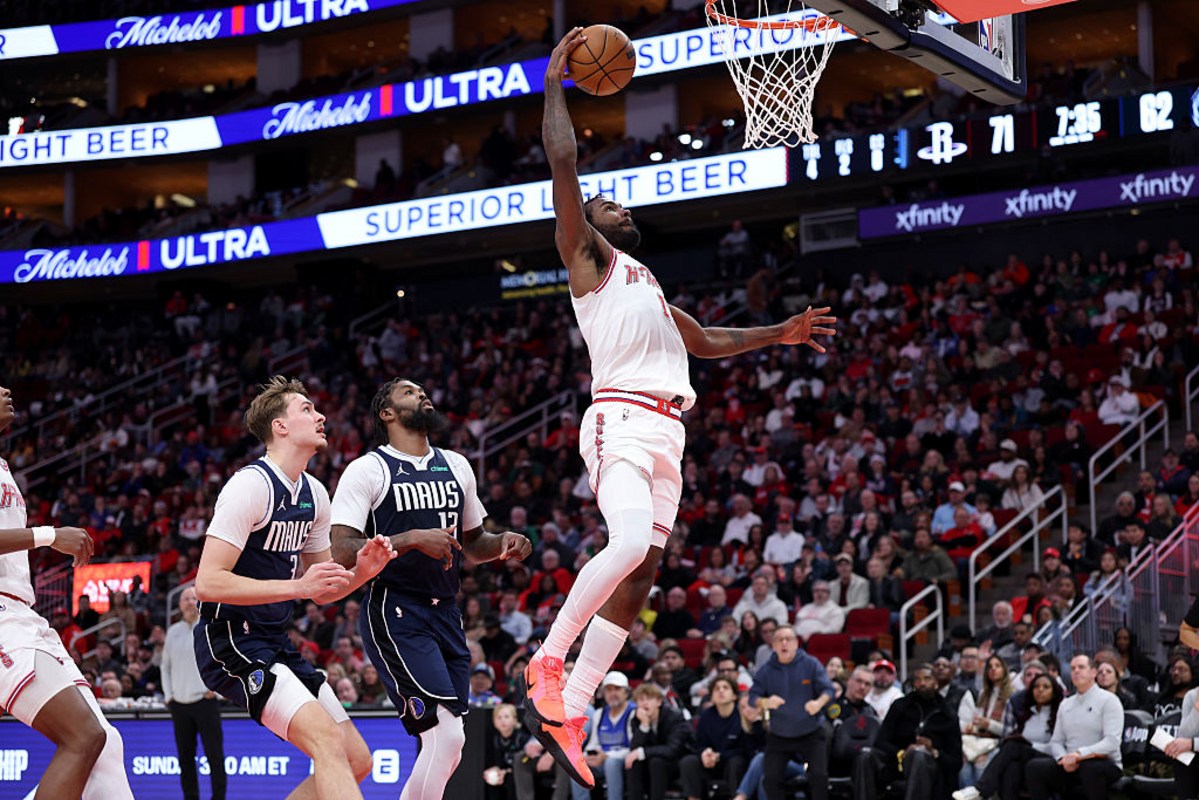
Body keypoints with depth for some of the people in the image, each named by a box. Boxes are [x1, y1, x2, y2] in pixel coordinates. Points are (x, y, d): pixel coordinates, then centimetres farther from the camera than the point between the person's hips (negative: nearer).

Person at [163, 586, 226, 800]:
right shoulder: (173, 632, 12)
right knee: (185, 756, 6)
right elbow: (166, 666, 19)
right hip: (179, 704, 4)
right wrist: (168, 694, 9)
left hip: (205, 701, -4)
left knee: (214, 754, -7)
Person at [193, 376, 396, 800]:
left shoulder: (313, 494, 11)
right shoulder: (251, 484, -16)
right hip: (231, 641, -9)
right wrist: (297, 586, -26)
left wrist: (361, 572, -1)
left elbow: (321, 591, 19)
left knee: (356, 760, 5)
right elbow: (208, 583, -23)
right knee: (328, 738, -26)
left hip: (275, 643, 9)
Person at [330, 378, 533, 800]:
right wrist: (412, 539, -22)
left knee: (444, 746, 6)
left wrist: (503, 544, 4)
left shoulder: (456, 467, 15)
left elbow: (472, 544, 26)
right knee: (447, 734, -19)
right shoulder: (367, 470, -5)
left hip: (445, 613, 7)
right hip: (393, 613, -7)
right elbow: (342, 551, -14)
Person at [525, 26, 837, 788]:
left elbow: (707, 341, 42)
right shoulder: (587, 255, 8)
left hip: (665, 432, 8)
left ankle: (567, 713, 2)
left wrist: (780, 334, 35)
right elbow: (564, 162, -4)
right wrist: (554, 82, 2)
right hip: (621, 420, -8)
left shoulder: (648, 286, 32)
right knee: (630, 543, -29)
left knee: (641, 574, 1)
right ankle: (548, 661, -16)